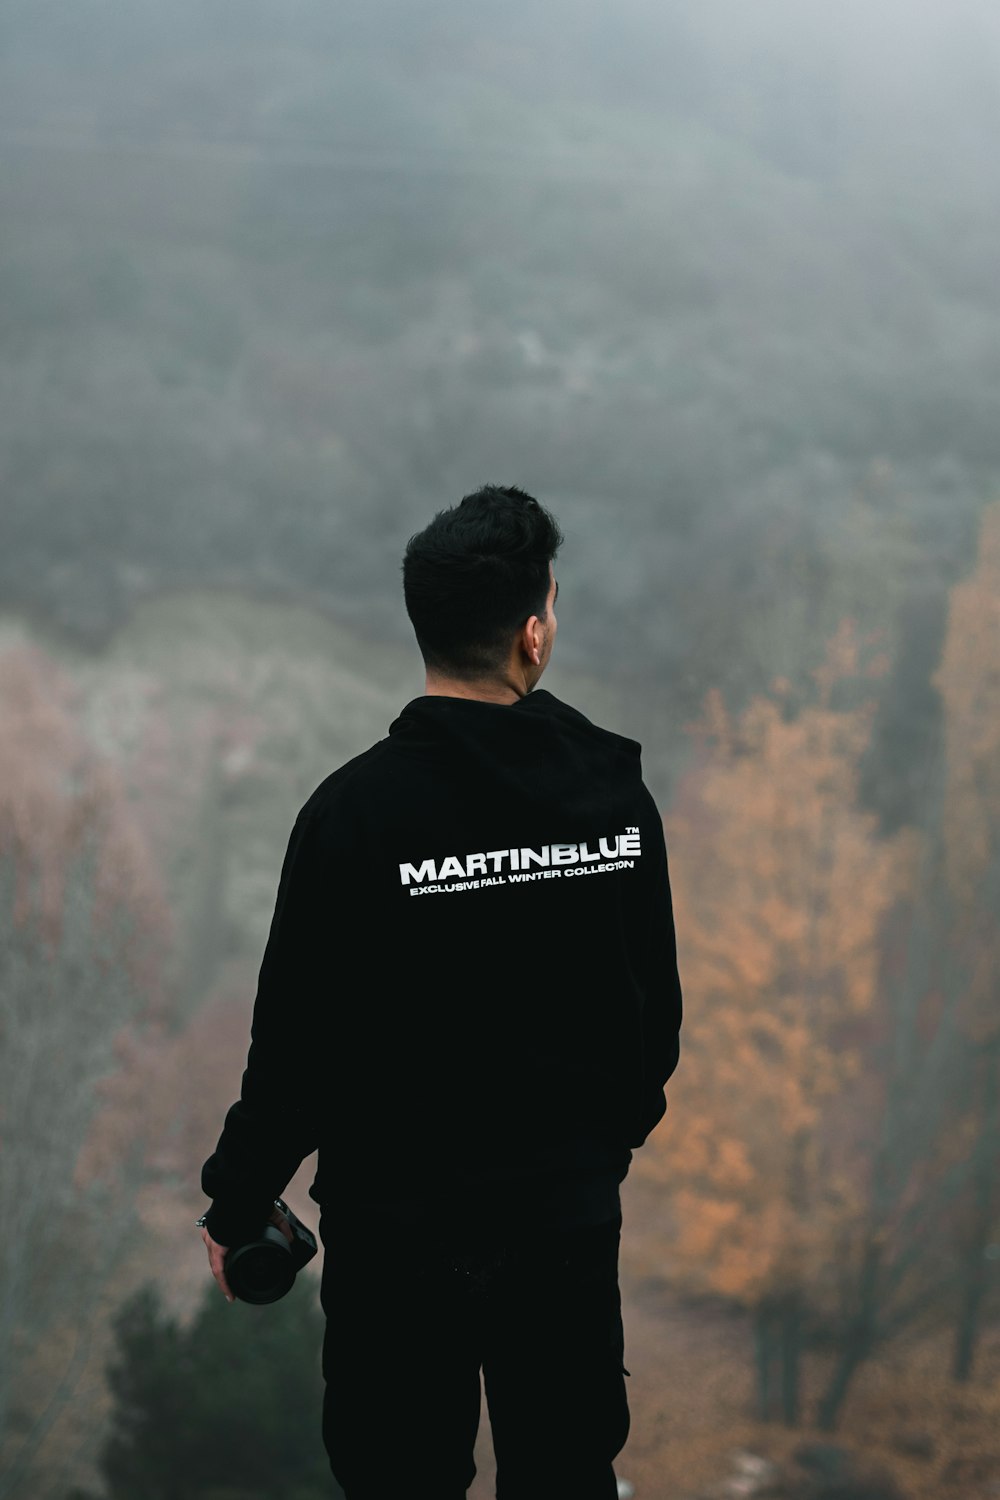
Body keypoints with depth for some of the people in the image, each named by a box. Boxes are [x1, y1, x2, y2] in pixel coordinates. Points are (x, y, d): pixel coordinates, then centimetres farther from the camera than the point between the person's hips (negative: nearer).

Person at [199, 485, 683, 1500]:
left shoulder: (357, 808, -18)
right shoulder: (615, 789, -6)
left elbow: (300, 1038, -14)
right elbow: (656, 1004, 5)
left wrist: (237, 1204, -1)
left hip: (402, 1224, -3)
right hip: (570, 1209, 4)